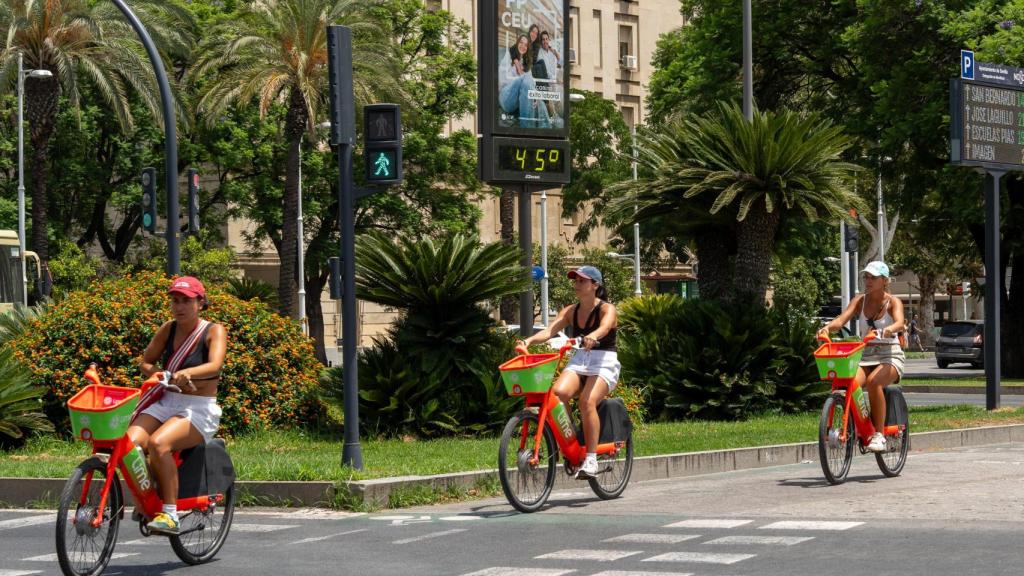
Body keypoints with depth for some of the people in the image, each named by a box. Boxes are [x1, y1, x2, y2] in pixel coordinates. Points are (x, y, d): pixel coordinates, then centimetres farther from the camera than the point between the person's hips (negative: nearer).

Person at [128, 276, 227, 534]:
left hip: (200, 410, -5)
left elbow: (215, 365, -22)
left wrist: (187, 373, -42)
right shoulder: (168, 329, 10)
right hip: (165, 403, 5)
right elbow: (146, 363, 13)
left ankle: (170, 514, -27)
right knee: (131, 442, -25)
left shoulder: (214, 331, -4)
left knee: (158, 443, -34)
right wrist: (165, 377, -8)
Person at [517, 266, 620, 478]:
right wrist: (529, 340, -24)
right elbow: (549, 331, -3)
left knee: (587, 401, -31)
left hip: (604, 364, -4)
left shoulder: (607, 309, -3)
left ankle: (591, 458, -26)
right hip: (578, 361, 4)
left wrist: (592, 337, -51)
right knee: (558, 393, -28)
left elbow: (605, 327, -27)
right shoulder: (570, 311, 11)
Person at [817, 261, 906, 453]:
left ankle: (879, 434, -28)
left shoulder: (893, 302, -1)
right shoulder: (860, 301, 9)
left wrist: (889, 329, -45)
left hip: (890, 355, -3)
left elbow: (900, 322, -21)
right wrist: (828, 327, -29)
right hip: (865, 355, 3)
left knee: (874, 381, -35)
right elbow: (842, 319, -7)